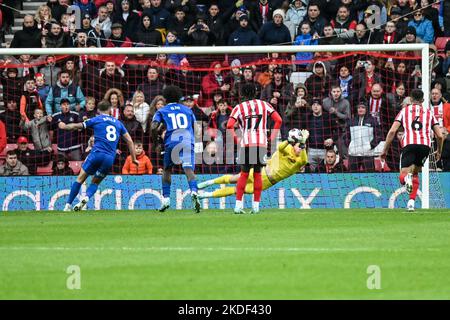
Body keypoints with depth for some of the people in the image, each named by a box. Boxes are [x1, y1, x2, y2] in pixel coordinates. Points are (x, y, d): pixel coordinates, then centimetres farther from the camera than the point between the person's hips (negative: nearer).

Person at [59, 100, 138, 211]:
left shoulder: (96, 120, 9)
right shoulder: (118, 123, 18)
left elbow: (76, 126, 18)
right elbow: (129, 141, 17)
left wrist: (64, 126, 37)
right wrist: (134, 159, 22)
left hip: (97, 153, -3)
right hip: (110, 158, 3)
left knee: (80, 179, 8)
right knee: (95, 182, 16)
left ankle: (68, 205, 4)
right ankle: (86, 197, -15)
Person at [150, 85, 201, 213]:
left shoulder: (162, 111, 15)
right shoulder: (188, 110, 22)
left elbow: (154, 127, 0)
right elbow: (194, 128, 21)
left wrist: (155, 140, 15)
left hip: (171, 142, -1)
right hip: (188, 141, 1)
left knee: (167, 170, 18)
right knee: (188, 169, -13)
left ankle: (166, 199, 15)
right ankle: (194, 192, -39)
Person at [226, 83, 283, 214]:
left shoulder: (239, 107, 6)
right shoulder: (264, 105, 11)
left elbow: (229, 126, -8)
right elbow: (278, 120, 3)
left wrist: (236, 140, 2)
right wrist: (272, 138, 6)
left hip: (246, 144, -1)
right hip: (262, 143, 1)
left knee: (244, 174, 7)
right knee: (257, 174, 9)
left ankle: (238, 205, 0)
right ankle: (256, 206, 8)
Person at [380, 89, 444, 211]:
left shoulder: (404, 111, 17)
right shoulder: (429, 112, 21)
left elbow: (392, 131, 5)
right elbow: (440, 136, 17)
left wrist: (385, 150, 11)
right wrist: (439, 151, 34)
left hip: (409, 144, -2)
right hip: (425, 145, 2)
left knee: (403, 176, -1)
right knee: (415, 173, 23)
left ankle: (407, 178, -40)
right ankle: (411, 202, 11)